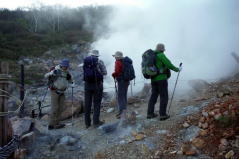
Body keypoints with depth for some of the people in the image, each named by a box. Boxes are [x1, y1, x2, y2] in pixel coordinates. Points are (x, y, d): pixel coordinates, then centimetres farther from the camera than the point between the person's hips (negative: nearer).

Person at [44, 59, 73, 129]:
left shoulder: (67, 72, 8)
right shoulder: (56, 70, -12)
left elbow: (71, 82, 13)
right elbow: (46, 76, -19)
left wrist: (69, 77, -8)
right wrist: (52, 73, -39)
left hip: (62, 92, 7)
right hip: (54, 91, -7)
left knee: (60, 108, 7)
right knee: (54, 108, -7)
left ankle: (56, 123, 17)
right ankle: (51, 125, -1)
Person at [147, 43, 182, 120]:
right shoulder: (161, 55, -11)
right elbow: (169, 65, -15)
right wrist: (177, 69, -2)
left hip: (153, 79, 7)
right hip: (161, 79, -7)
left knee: (154, 95, 12)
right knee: (164, 96, -1)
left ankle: (150, 113, 13)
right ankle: (162, 115, -2)